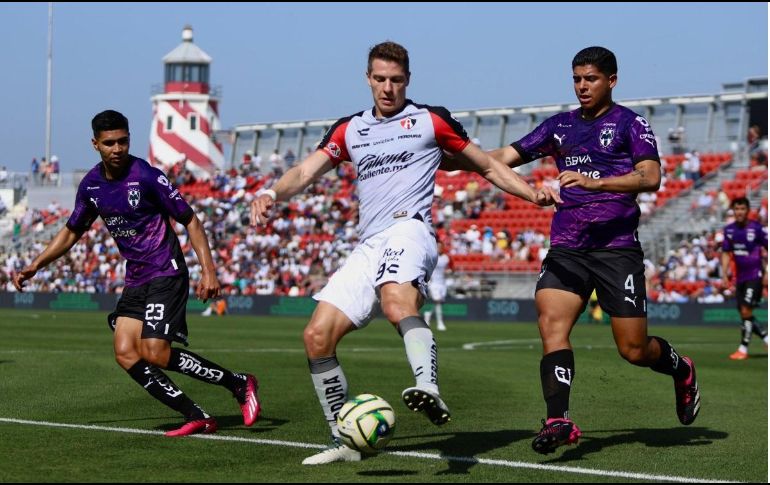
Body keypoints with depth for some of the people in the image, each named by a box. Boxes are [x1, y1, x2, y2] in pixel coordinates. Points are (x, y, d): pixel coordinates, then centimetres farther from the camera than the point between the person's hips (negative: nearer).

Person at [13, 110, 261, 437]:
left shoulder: (146, 176, -14)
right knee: (125, 354, -5)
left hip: (166, 274, -7)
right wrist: (34, 267, 14)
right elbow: (72, 232, 20)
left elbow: (189, 220, -10)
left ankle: (239, 385, -3)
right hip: (135, 279, 7)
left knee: (155, 354, -18)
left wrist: (208, 271, -17)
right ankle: (197, 417, -2)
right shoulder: (91, 185, 5)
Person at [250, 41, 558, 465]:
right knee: (317, 336, -4)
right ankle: (344, 441, 8)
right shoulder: (349, 130, 21)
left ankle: (430, 390, -61)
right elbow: (305, 172, 11)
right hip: (367, 246, 6)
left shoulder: (430, 120, 10)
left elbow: (489, 166, 14)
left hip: (408, 228, -6)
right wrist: (272, 194, -11)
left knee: (397, 301, -39)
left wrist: (532, 194, -2)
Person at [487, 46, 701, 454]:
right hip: (566, 249, 4)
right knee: (551, 324, -20)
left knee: (634, 350, -1)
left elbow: (650, 177, -13)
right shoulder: (559, 126, 16)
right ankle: (559, 421, -24)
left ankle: (681, 369, 32)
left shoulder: (630, 124, 2)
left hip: (617, 248, -4)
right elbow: (504, 157, 16)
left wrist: (594, 182, -26)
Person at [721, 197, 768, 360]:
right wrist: (724, 275, 3)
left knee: (746, 310, -13)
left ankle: (743, 349, -7)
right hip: (740, 277, 6)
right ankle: (765, 337, 23)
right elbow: (726, 253, 11)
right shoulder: (729, 230, 5)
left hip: (755, 275, -6)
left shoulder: (757, 228, -9)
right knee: (743, 313, 5)